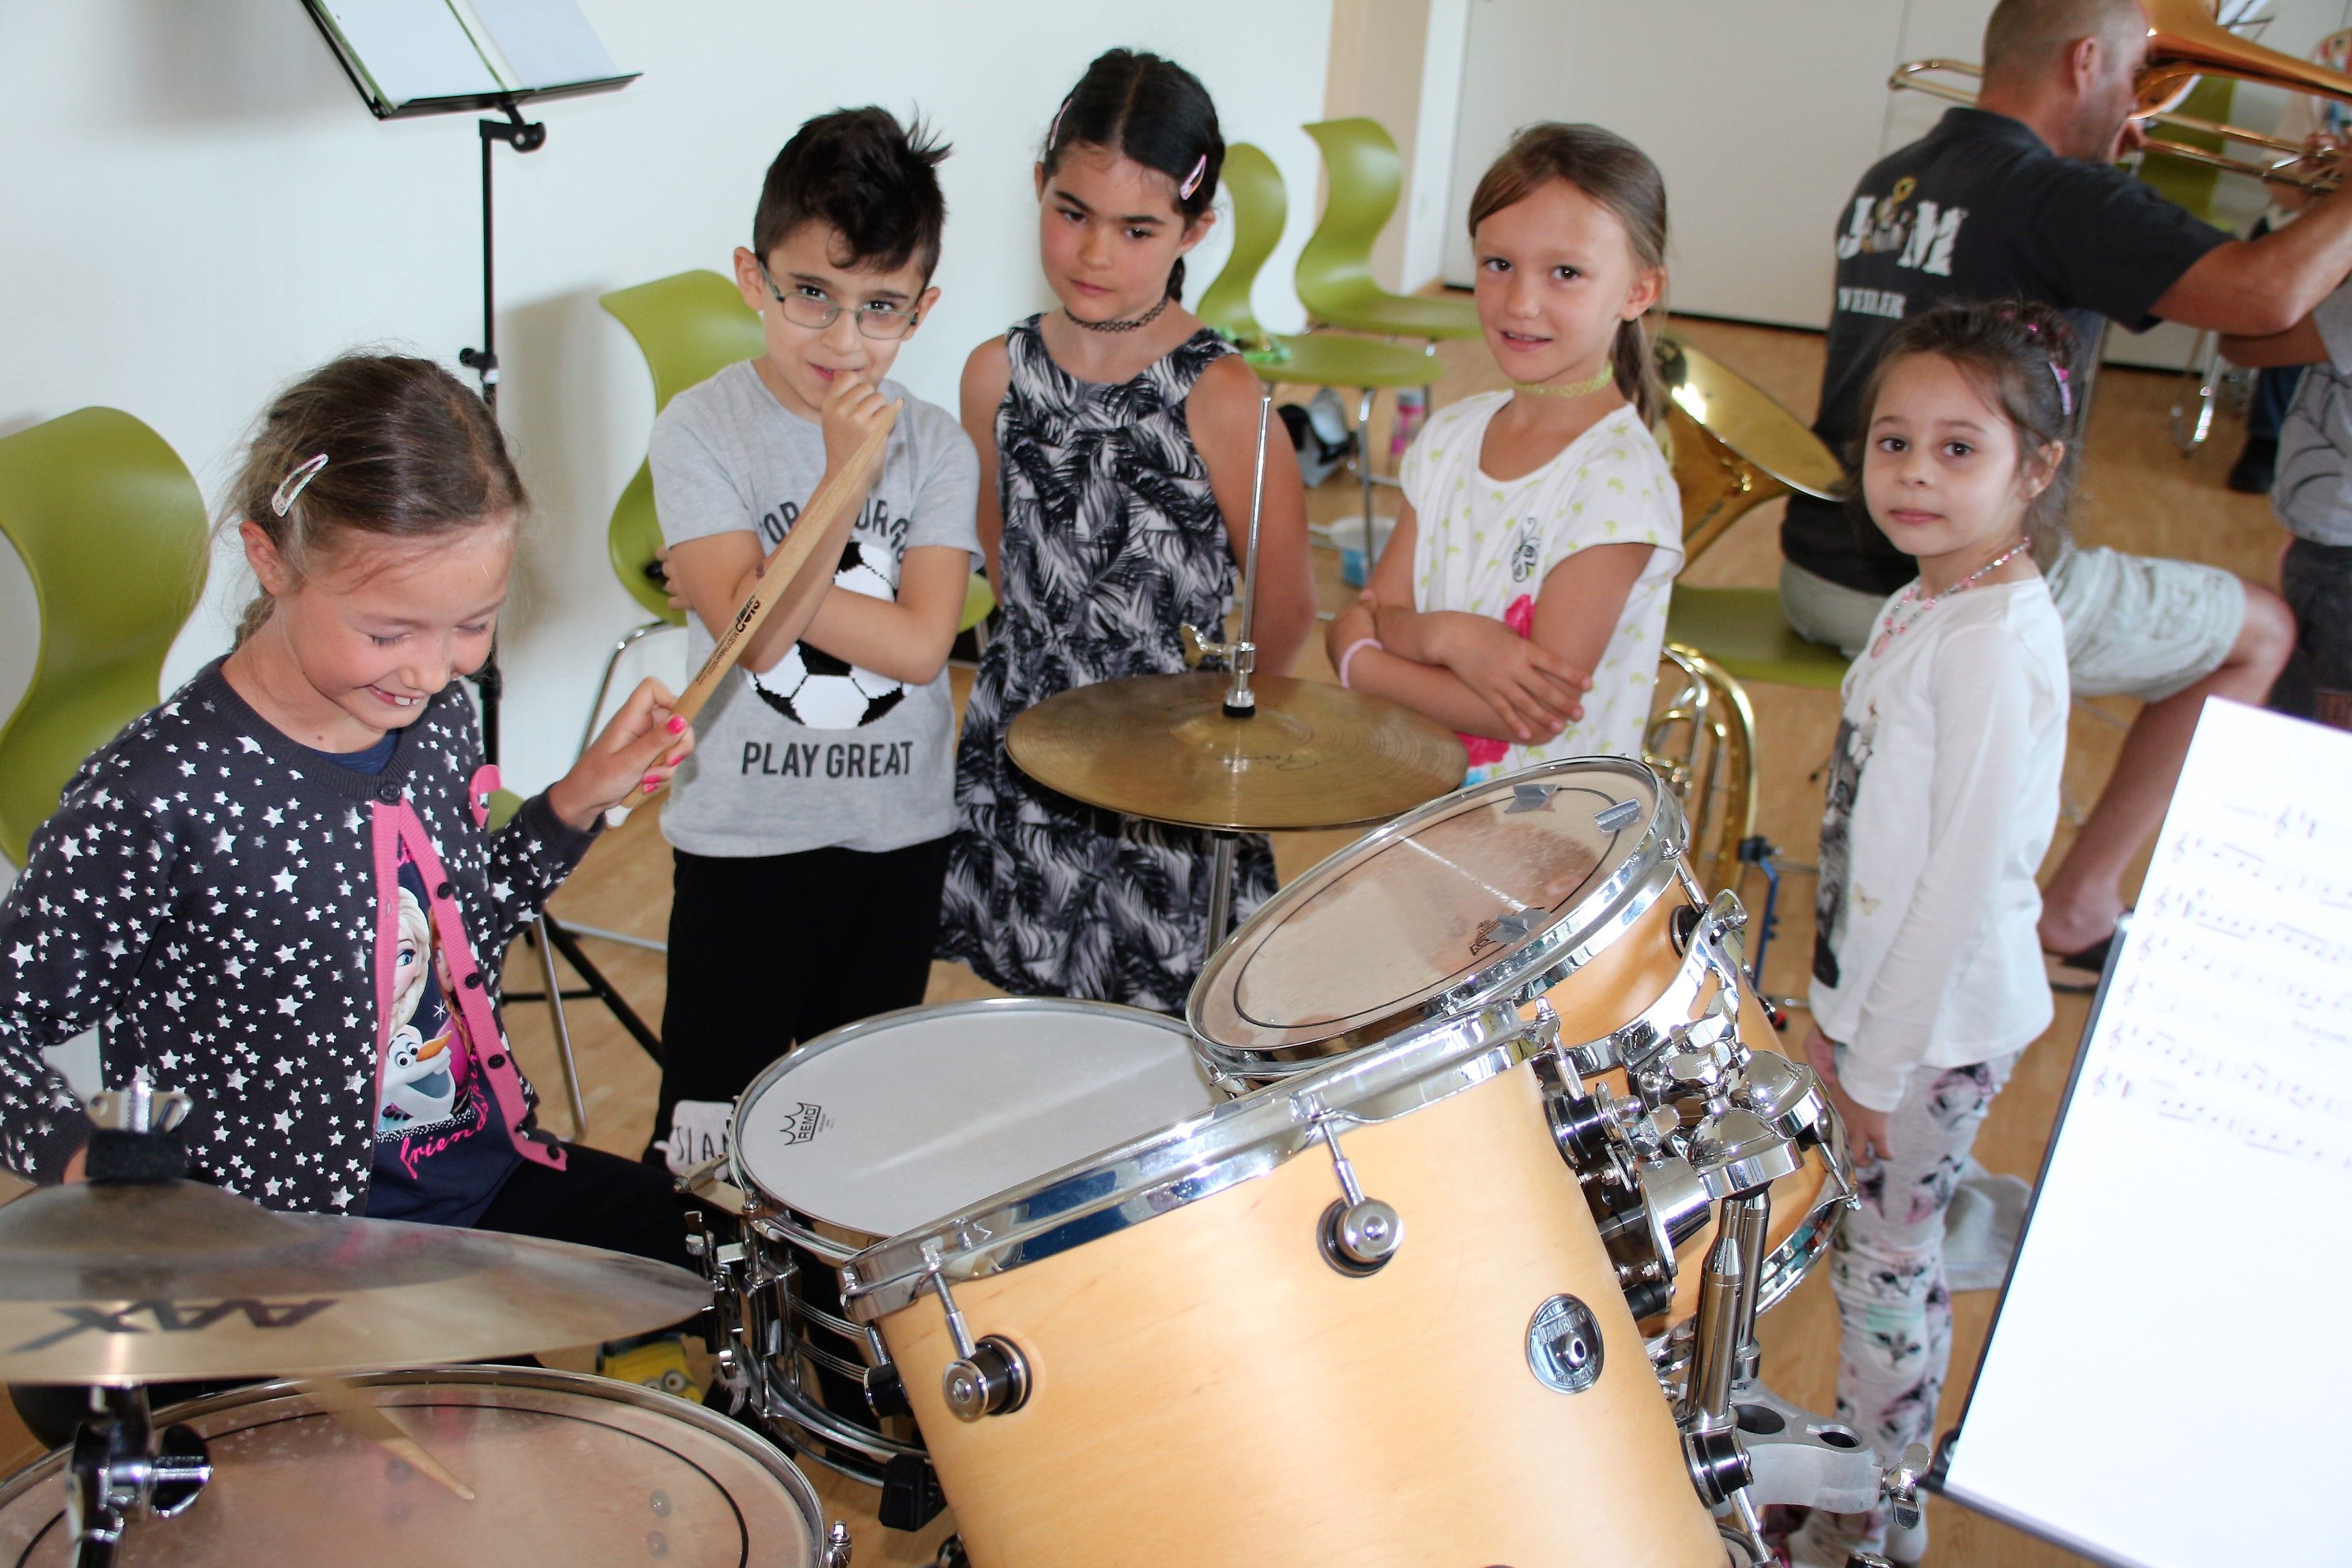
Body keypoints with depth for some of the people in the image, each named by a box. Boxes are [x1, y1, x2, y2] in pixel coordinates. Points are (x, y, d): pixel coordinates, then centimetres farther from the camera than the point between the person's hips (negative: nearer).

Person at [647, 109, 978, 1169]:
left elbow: (920, 642, -12)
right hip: (743, 835, -3)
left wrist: (772, 588, -18)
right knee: (715, 1125, 2)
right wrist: (845, 469, -24)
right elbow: (756, 630, -20)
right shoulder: (700, 431, -9)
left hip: (899, 830, 3)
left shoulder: (935, 446, -1)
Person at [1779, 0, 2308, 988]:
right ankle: (2076, 909, 12)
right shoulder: (2059, 198, -15)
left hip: (1819, 571, 9)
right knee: (2258, 635, 14)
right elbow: (2267, 293, -26)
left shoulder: (1888, 183, 10)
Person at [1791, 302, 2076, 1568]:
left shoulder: (1998, 647, -24)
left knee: (1886, 1256, 7)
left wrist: (1881, 1061, -17)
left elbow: (1966, 877, -24)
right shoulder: (1922, 608, 4)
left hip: (1936, 1023, -8)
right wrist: (1840, 1012, 14)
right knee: (1872, 1245, 20)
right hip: (1873, 990, 8)